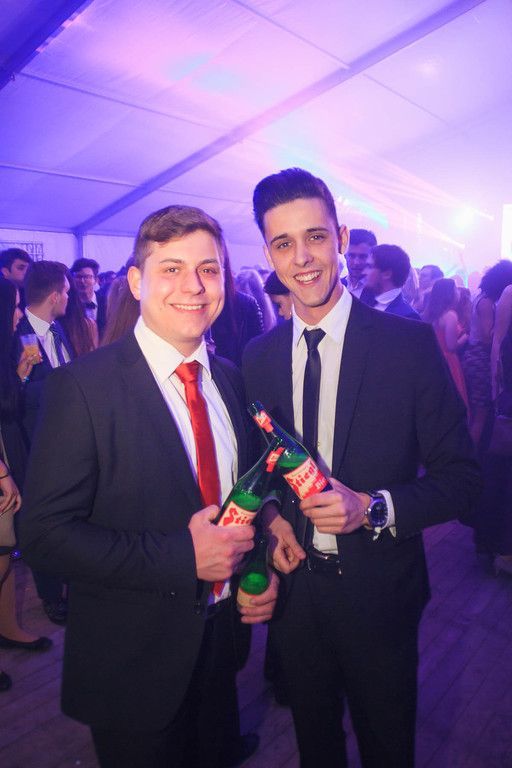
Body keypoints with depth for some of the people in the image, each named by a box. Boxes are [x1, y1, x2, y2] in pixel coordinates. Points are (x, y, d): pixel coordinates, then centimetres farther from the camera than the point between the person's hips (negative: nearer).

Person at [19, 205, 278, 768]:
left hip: (221, 642, 6)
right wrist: (182, 556, -27)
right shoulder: (83, 386, -20)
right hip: (131, 666, -5)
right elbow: (43, 533, -21)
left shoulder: (229, 379, -1)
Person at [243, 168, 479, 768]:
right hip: (292, 582, 3)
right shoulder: (258, 357, -4)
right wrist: (270, 518, -10)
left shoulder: (409, 343, -16)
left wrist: (373, 508, -25)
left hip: (379, 590, -2)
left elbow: (460, 476, -11)